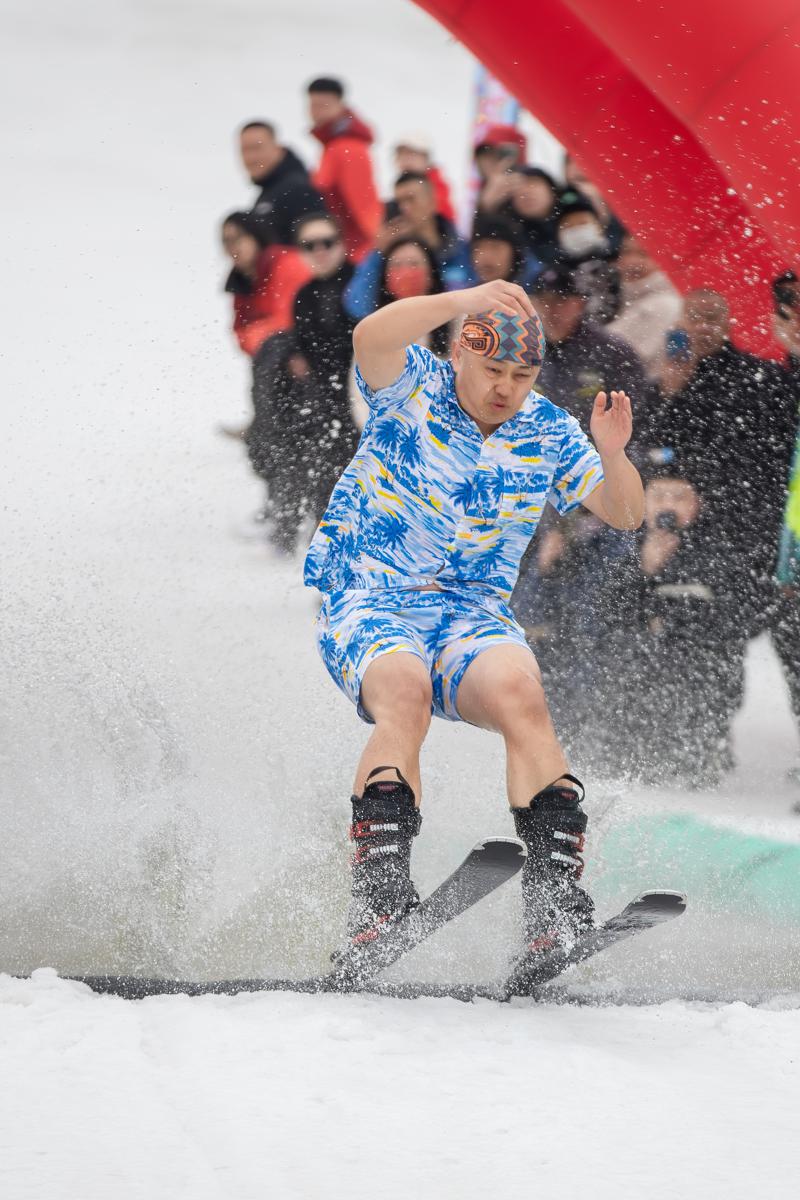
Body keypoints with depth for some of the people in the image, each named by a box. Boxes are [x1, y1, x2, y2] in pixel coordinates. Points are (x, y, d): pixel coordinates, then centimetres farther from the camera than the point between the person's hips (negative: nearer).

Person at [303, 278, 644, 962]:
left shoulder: (547, 435, 7)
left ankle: (555, 891, -36)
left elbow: (625, 515, 5)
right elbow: (371, 338, -25)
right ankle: (380, 892, -40)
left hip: (474, 616, 3)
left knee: (519, 692, -30)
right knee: (404, 693, -35)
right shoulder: (414, 388, -3)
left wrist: (612, 455, -16)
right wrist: (464, 301, -38)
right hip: (369, 604, -3)